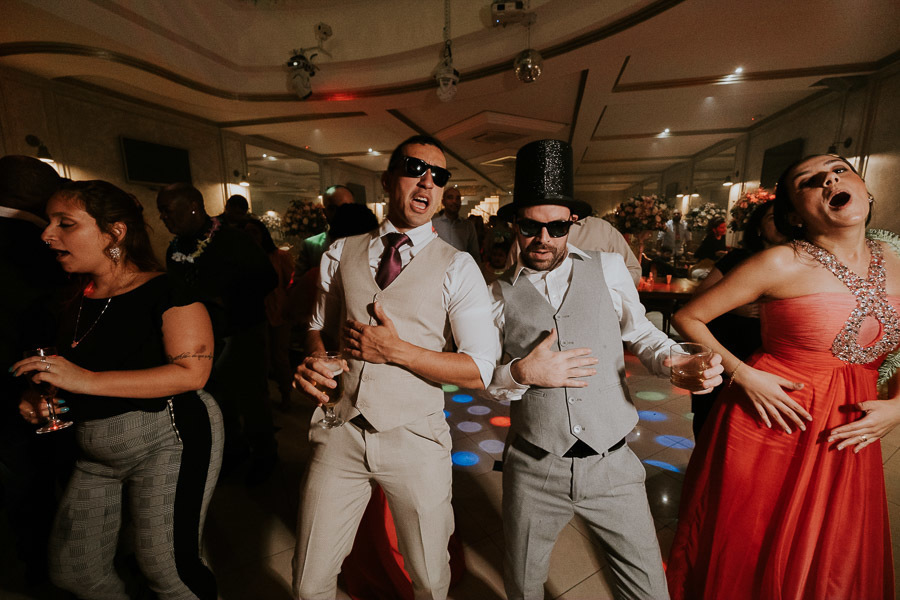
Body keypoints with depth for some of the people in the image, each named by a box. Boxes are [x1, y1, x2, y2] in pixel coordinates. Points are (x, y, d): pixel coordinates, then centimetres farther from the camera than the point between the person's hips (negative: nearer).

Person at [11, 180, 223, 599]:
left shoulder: (167, 291, -15)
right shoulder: (76, 301, 11)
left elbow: (192, 372, -24)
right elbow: (74, 378, 25)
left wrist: (88, 380, -23)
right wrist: (43, 400, 4)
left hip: (168, 440, -8)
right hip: (97, 452, 8)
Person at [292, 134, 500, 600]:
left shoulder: (457, 268, -6)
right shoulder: (341, 254, 5)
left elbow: (480, 370, -11)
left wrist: (397, 350, -19)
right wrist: (313, 362, -6)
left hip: (415, 440, -2)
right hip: (340, 433, 3)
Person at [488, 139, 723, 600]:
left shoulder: (609, 269, -1)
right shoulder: (501, 293, -3)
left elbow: (641, 334, 10)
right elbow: (484, 378, 0)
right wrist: (521, 373, -19)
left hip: (612, 465, 1)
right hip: (533, 471, 0)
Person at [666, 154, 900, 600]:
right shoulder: (781, 264, -14)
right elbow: (687, 317, -10)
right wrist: (742, 374, -18)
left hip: (847, 438, 5)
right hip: (769, 423, -4)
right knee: (745, 554, 13)